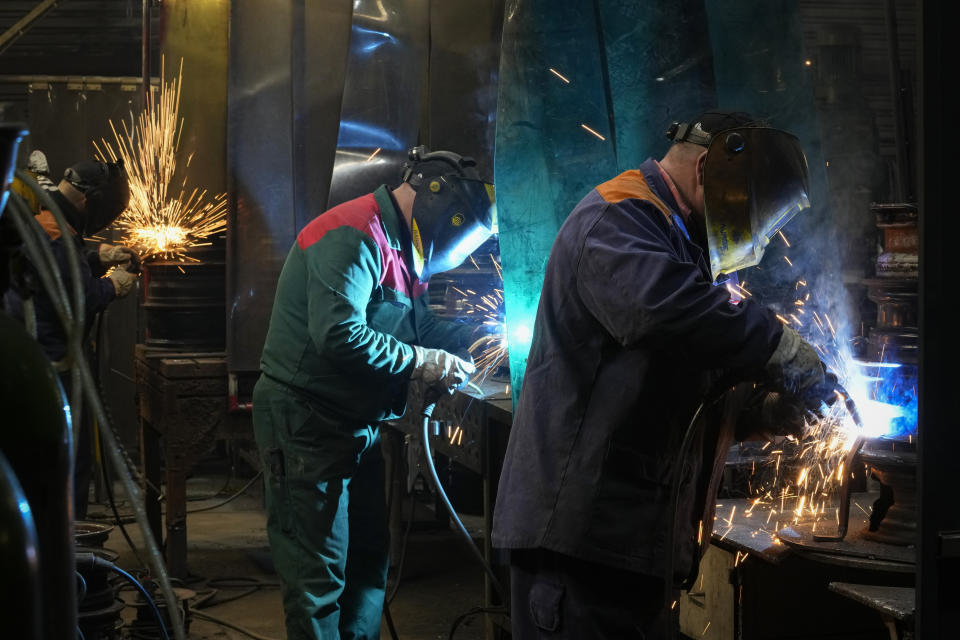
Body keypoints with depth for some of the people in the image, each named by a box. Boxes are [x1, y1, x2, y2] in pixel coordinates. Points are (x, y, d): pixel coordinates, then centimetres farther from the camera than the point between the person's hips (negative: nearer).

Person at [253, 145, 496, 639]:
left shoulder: (395, 246, 14)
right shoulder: (353, 237, -20)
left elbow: (415, 324, 20)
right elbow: (338, 334, -31)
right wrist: (422, 362, -20)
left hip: (355, 427, 11)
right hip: (307, 426, -11)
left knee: (368, 562, 17)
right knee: (319, 581, -5)